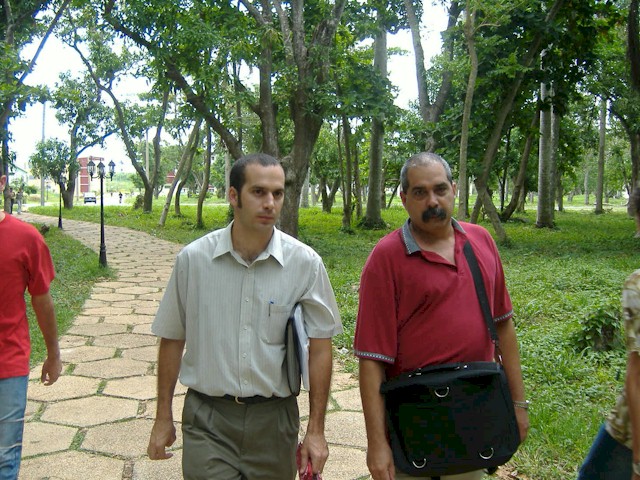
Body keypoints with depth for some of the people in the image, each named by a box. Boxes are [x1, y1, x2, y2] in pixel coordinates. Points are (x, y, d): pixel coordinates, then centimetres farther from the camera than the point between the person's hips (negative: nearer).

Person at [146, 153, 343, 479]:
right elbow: (172, 339, 4)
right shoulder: (193, 259, -6)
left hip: (274, 417, 1)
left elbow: (320, 348, -3)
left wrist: (316, 430, -3)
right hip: (207, 418, 0)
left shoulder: (305, 263, -8)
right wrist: (163, 418, 7)